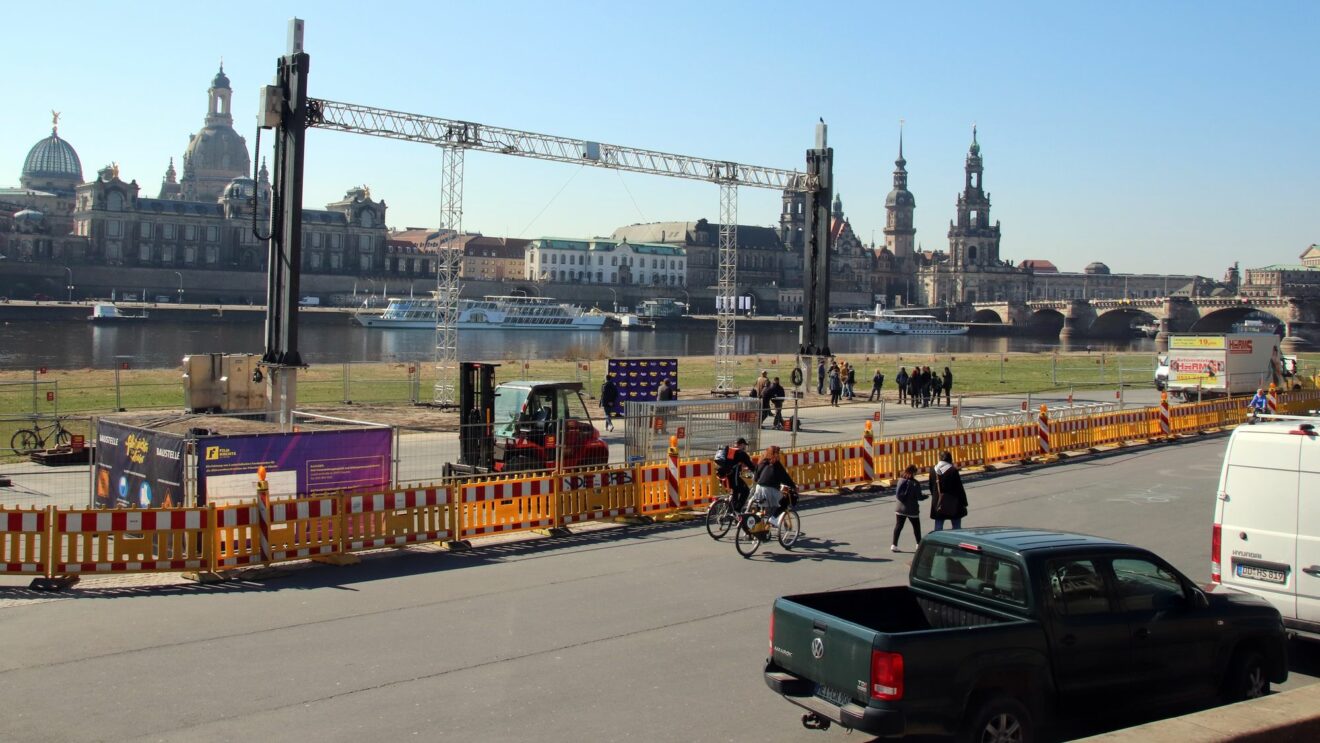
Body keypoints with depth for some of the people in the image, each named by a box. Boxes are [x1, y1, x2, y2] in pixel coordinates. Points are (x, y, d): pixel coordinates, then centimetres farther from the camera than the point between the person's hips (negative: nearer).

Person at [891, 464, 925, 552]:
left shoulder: (900, 481, -1)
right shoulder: (915, 484, -16)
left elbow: (897, 493, 4)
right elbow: (919, 497, -13)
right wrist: (925, 496, 6)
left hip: (900, 508, 4)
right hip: (912, 509, -4)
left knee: (898, 526, 7)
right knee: (916, 527, 13)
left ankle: (894, 545, 3)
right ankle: (919, 544, 20)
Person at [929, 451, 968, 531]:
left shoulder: (933, 470, 2)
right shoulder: (953, 470, -13)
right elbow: (959, 488, -10)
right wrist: (964, 502, -3)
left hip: (938, 504, 4)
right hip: (952, 503, -4)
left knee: (938, 528, 8)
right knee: (957, 527, 7)